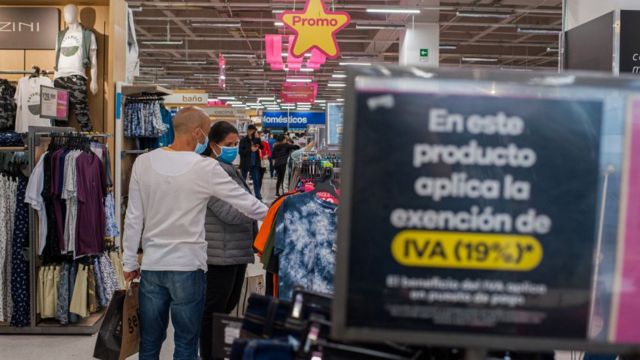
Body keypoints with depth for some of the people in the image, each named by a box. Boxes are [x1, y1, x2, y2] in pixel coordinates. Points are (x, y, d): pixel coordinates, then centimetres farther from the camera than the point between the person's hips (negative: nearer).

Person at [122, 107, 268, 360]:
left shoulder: (143, 162, -1)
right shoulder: (206, 168, -11)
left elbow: (133, 218, 3)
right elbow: (245, 202, -3)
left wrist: (130, 262, 11)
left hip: (151, 266, 4)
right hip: (188, 266, -4)